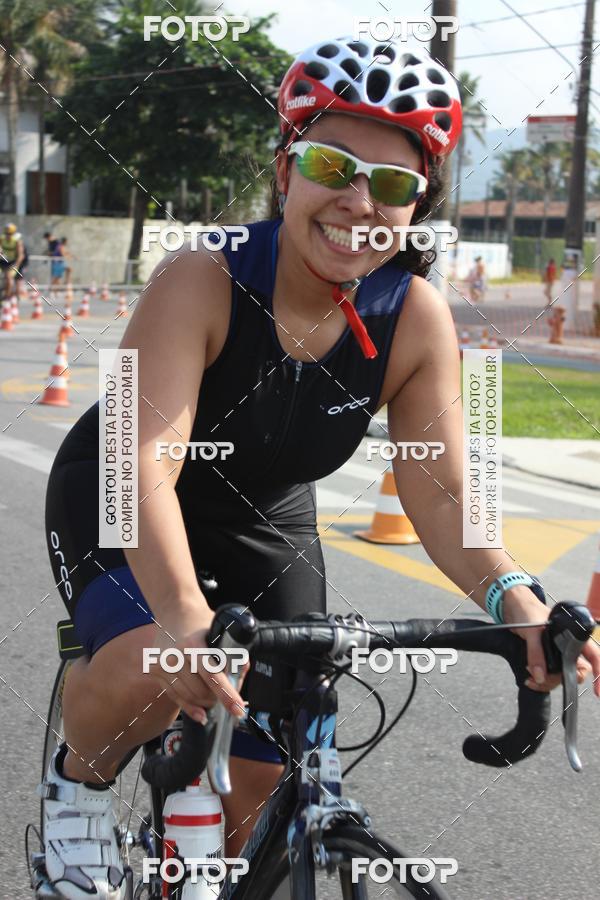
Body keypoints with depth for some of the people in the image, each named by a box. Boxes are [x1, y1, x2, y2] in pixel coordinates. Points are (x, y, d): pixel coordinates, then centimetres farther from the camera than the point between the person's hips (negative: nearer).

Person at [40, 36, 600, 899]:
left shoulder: (417, 318, -20)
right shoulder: (202, 282, -31)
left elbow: (439, 497, -17)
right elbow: (147, 463, -42)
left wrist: (516, 600, -37)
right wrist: (184, 613, -59)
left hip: (264, 531, 4)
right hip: (123, 508, -4)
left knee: (258, 790, 3)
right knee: (157, 668, -34)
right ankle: (80, 778, 0)